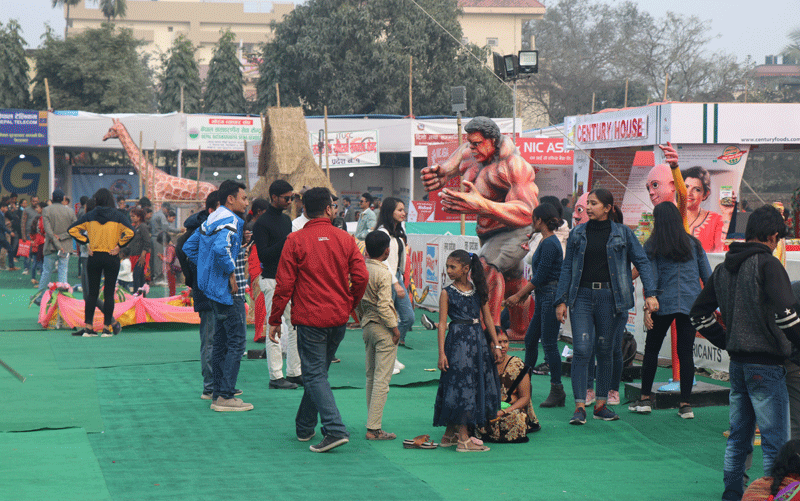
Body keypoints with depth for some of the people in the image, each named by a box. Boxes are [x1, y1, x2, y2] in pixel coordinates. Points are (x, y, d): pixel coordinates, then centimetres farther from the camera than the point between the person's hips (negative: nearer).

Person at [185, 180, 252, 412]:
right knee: (236, 341, -6)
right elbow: (220, 248, -33)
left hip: (212, 288, 10)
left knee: (221, 341, 16)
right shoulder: (231, 221, -15)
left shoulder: (210, 220, 15)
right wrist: (231, 273, -21)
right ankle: (225, 396, -7)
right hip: (227, 291, -10)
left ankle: (219, 393, 21)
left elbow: (189, 247, 20)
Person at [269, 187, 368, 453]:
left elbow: (284, 284, -7)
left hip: (310, 318, -4)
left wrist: (275, 320, 1)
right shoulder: (345, 239, 2)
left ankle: (335, 430, -17)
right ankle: (304, 427, 27)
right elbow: (361, 277, -3)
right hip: (339, 318, 4)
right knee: (318, 372, 17)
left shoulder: (295, 241, -6)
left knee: (315, 375, -3)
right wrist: (349, 305, 15)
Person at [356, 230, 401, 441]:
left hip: (368, 326, 8)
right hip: (383, 328, -8)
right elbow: (383, 305, -20)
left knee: (371, 376, 14)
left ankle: (373, 424, 19)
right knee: (382, 379, -6)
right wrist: (395, 328, -12)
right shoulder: (383, 273, -16)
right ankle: (374, 428, -9)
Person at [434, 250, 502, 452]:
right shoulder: (447, 293, -2)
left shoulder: (478, 290, 8)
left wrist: (496, 345, 7)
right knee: (461, 386, -6)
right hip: (457, 342, -5)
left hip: (478, 340, 5)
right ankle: (463, 439, -5)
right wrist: (441, 353, -11)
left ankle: (450, 434, 17)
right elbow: (442, 324, -5)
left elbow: (487, 318, 11)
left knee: (478, 384, 7)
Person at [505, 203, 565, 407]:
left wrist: (518, 295, -12)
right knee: (530, 339, 13)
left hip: (551, 296, -10)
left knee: (549, 343, -7)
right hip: (543, 298, 10)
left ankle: (557, 391, -2)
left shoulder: (549, 244, -17)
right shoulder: (546, 242, 14)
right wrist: (521, 292, 16)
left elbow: (540, 277, -18)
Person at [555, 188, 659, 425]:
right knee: (581, 350, -10)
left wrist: (650, 293, -7)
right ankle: (580, 407, -9)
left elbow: (642, 262, 3)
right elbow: (567, 268, 10)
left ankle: (601, 405, 17)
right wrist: (561, 300, 4)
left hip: (610, 298, 0)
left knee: (605, 351, 7)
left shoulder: (623, 234, 4)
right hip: (582, 296, 0)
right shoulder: (577, 234, 8)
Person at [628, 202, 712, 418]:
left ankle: (645, 398, 14)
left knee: (651, 349, 12)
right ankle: (685, 404, -1)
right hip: (691, 303, 2)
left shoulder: (652, 246, 0)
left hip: (664, 303, -2)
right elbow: (707, 275, 8)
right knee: (686, 352, 2)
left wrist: (647, 308, -5)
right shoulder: (694, 244, 8)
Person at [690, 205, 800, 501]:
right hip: (766, 363, -8)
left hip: (737, 363, 8)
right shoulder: (767, 264, -13)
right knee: (775, 442, -3)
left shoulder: (723, 269, 11)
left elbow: (699, 314, 16)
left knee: (738, 437, 16)